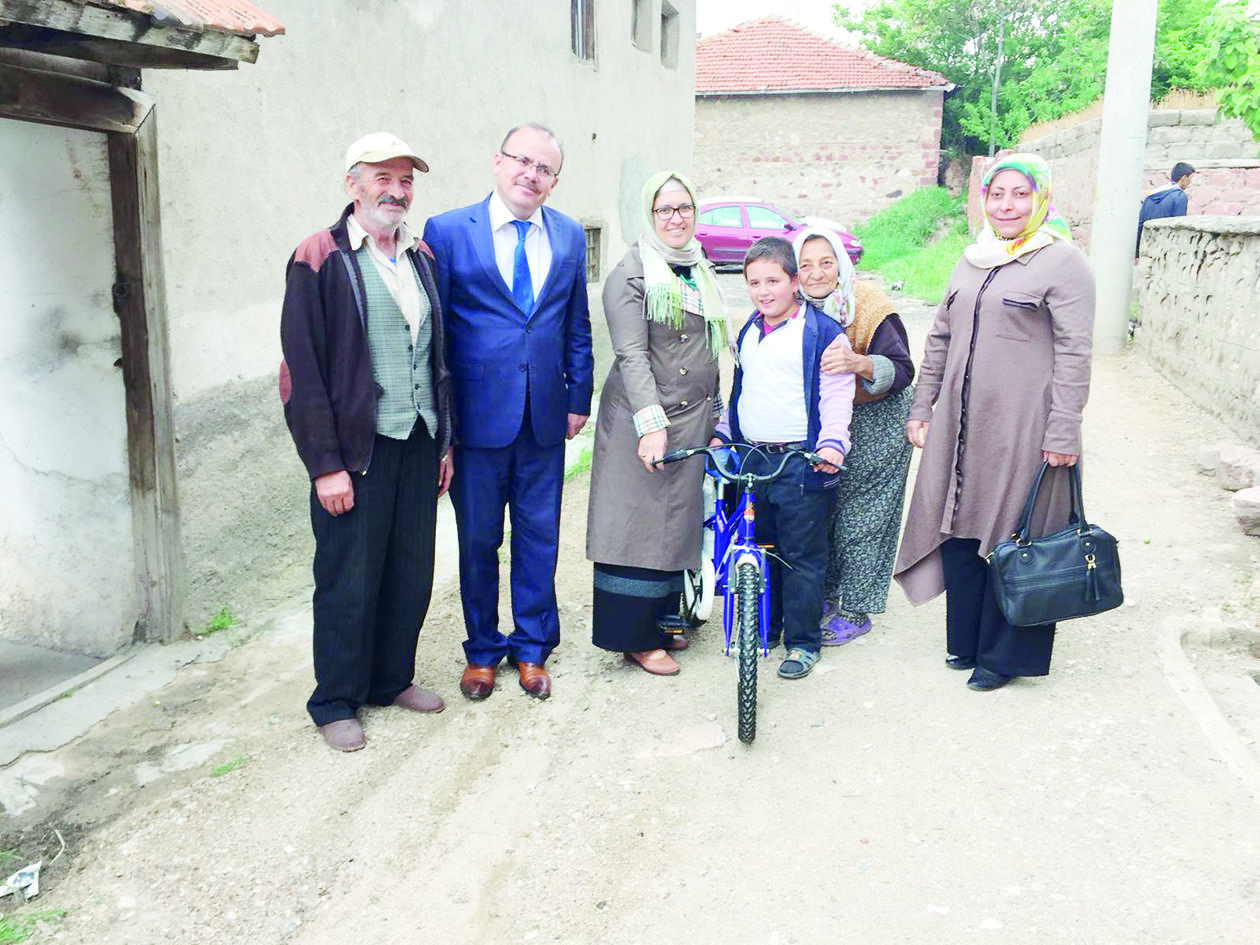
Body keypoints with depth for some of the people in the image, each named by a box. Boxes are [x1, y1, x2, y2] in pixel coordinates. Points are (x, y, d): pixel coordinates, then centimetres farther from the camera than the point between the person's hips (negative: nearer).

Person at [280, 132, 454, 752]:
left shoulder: (420, 257, 12)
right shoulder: (319, 259, -7)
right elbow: (303, 368, -11)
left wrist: (444, 440, 13)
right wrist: (325, 464, -15)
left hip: (418, 442, 6)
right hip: (356, 446, -6)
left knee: (412, 572, 13)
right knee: (349, 580, 4)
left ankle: (392, 678, 32)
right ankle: (336, 702, 22)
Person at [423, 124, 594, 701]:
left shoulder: (569, 237, 7)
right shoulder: (447, 232, -4)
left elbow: (577, 327, 13)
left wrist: (578, 398, 7)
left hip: (545, 417, 3)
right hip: (476, 416, -2)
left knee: (539, 538, 11)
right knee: (477, 540, 10)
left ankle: (532, 648, 29)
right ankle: (482, 649, 29)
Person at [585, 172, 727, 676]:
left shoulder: (701, 272, 16)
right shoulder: (631, 274, -8)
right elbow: (632, 355, -17)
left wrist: (716, 415, 20)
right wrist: (652, 423, -26)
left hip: (692, 419, 7)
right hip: (642, 419, -7)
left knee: (677, 522, 12)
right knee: (637, 523, -2)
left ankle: (660, 622, 26)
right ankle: (634, 636, 9)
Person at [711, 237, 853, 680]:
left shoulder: (823, 333, -5)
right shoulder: (747, 334, 16)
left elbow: (836, 396, -10)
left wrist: (832, 443, -22)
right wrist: (721, 434, 16)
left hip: (802, 464, -6)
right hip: (752, 459, 6)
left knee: (802, 558, 0)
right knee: (760, 551, 15)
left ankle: (802, 642, 12)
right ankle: (763, 628, 30)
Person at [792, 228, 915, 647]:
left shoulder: (871, 307, -20)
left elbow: (903, 370, -26)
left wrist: (859, 363, -45)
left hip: (875, 425, -5)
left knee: (862, 517, 0)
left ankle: (856, 611, 14)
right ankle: (827, 594, 28)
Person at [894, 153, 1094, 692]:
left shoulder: (1063, 262, -6)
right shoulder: (972, 260, 14)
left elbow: (1074, 353, -11)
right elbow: (941, 338, 17)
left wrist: (1063, 433, -15)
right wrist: (922, 408, 13)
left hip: (1023, 426, -6)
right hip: (961, 421, 6)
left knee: (1012, 536, 2)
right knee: (958, 527, 11)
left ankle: (1006, 654, 18)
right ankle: (965, 641, 28)